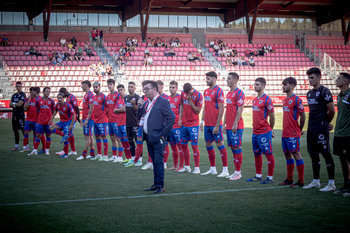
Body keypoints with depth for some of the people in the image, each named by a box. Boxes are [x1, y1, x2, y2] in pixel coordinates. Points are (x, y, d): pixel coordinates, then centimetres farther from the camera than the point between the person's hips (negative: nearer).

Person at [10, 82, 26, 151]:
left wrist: (14, 103, 2)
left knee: (23, 130, -9)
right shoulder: (14, 95, 17)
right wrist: (16, 105, -5)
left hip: (20, 114, -8)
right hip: (14, 114, 8)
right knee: (15, 130, 10)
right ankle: (16, 146, 17)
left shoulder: (23, 94, -6)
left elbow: (20, 104, -14)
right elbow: (10, 105, 12)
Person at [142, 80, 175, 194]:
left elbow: (171, 117, -16)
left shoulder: (163, 102, -10)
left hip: (157, 138, -8)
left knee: (158, 162, -6)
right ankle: (156, 184, 20)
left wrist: (163, 134, -15)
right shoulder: (147, 103, 16)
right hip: (149, 137, 8)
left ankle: (160, 186, 0)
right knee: (154, 162, 14)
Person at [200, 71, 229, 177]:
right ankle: (212, 169, 21)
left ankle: (225, 170, 0)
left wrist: (217, 125, -18)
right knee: (208, 144, 11)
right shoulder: (206, 91, 14)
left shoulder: (218, 91, -11)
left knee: (220, 144, -5)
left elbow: (221, 109, -15)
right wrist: (202, 121, 14)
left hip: (215, 124, -8)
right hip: (207, 124, 8)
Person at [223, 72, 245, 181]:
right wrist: (224, 124, 18)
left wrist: (235, 124, -20)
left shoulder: (239, 93, -10)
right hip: (229, 126, 9)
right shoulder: (228, 94, 17)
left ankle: (238, 173, 1)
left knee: (237, 148, -4)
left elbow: (240, 109, -16)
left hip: (236, 126, -9)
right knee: (232, 147, 10)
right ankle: (236, 171, 16)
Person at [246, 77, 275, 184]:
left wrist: (270, 129, 2)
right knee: (257, 154, 14)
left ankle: (270, 177, 3)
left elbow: (272, 116, -8)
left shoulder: (267, 99, -11)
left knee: (268, 154, -2)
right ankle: (258, 175, 24)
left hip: (264, 133, -9)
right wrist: (255, 128, 16)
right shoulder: (255, 100, 14)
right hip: (255, 132, 9)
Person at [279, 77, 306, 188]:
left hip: (293, 134, -8)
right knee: (287, 155, 12)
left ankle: (301, 181, 0)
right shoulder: (285, 100, 15)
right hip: (285, 133, 8)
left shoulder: (296, 99, -11)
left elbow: (302, 116, -10)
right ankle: (289, 179, 21)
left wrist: (300, 130, -2)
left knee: (296, 155, -5)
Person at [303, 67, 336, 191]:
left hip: (321, 127, -9)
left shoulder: (324, 92, -10)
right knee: (313, 154, 12)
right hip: (311, 127, 9)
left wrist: (324, 123, 6)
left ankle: (331, 183, -1)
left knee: (326, 153, -5)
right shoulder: (310, 93, 15)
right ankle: (316, 182, 22)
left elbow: (331, 111, -10)